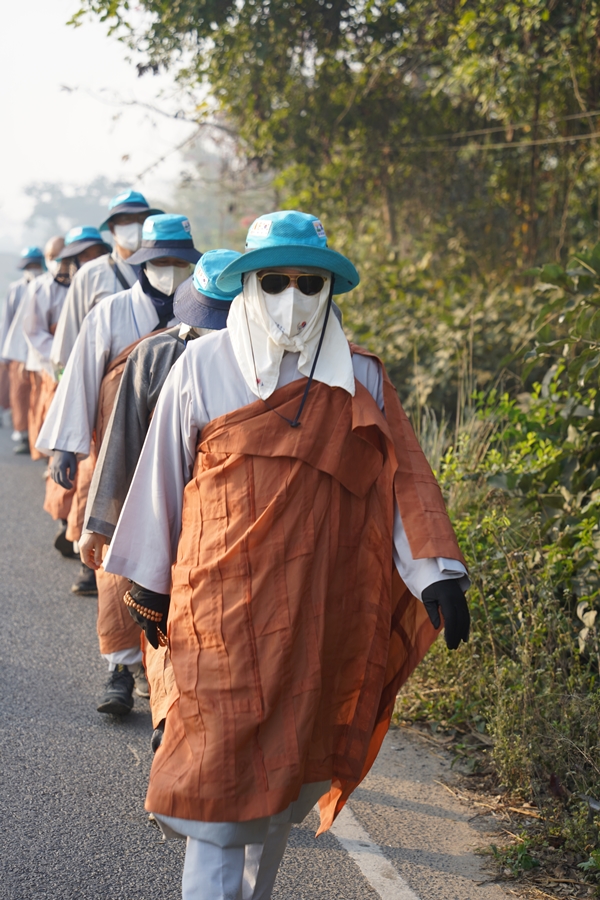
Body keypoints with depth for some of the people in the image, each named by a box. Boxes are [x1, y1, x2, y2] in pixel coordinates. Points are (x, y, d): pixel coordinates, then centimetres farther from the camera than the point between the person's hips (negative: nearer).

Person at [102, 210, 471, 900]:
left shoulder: (358, 379, 4)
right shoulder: (203, 367, 1)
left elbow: (403, 479, 0)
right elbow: (163, 476, 7)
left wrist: (436, 573, -12)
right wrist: (150, 585, 10)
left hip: (319, 610, 2)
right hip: (225, 602, -2)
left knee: (289, 764, 13)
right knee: (223, 766, -6)